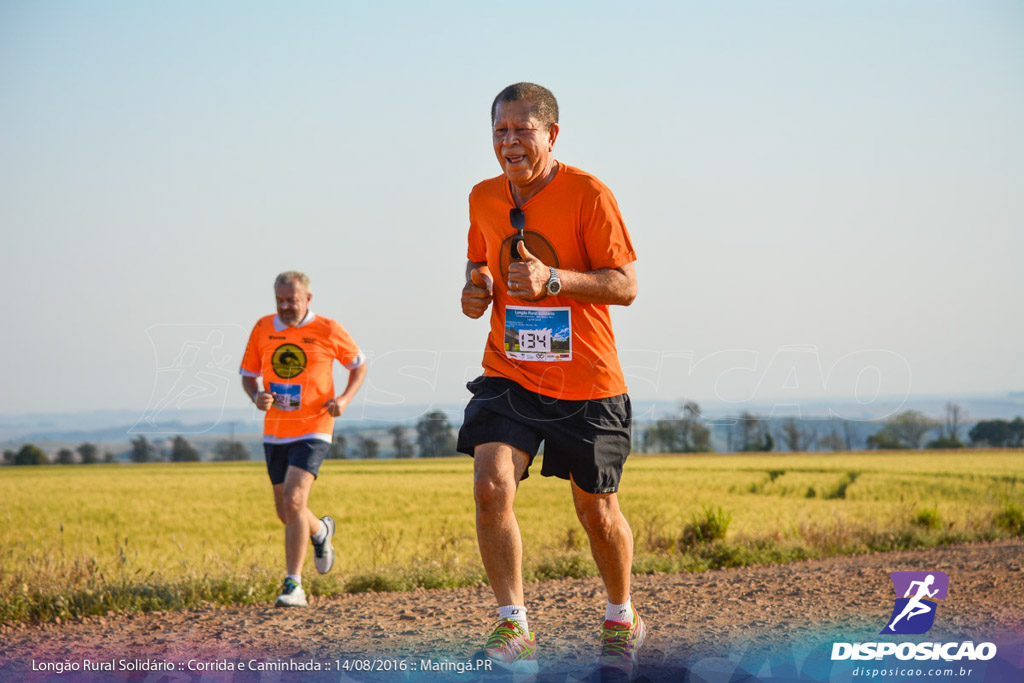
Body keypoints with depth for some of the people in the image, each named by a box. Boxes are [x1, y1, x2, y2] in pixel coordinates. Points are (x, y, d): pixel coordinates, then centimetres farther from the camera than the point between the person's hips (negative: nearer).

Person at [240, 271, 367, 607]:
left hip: (312, 431, -5)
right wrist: (257, 396, -8)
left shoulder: (328, 331, -4)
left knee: (293, 500, -21)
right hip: (275, 432, 5)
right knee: (285, 511, 11)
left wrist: (345, 398, -7)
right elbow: (248, 375, 14)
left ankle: (294, 585, -15)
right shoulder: (263, 329, 5)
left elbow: (359, 365, 10)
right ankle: (321, 532, 47)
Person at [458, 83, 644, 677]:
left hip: (587, 383, -3)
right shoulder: (484, 199, 4)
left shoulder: (588, 193, -12)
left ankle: (623, 620, 35)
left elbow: (626, 285, -13)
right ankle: (514, 626, -12)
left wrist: (553, 280, -28)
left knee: (597, 511, 9)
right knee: (491, 486, -20)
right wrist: (476, 289, -5)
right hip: (509, 376, 3)